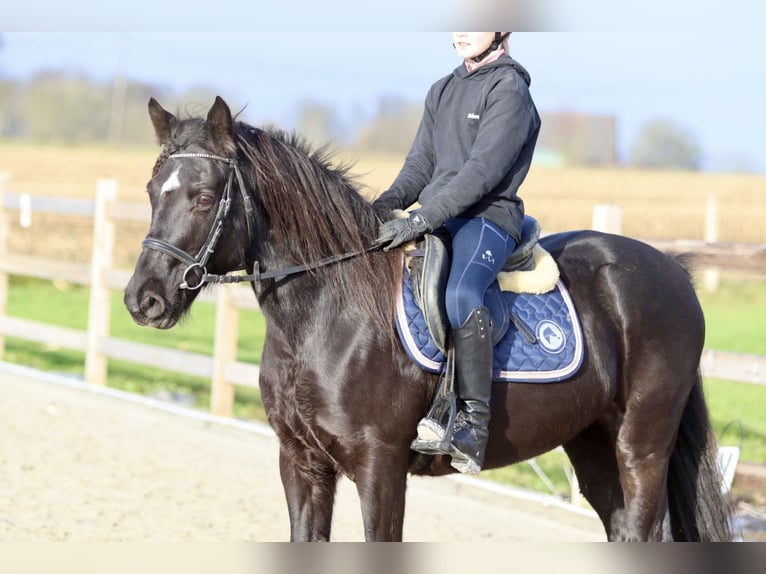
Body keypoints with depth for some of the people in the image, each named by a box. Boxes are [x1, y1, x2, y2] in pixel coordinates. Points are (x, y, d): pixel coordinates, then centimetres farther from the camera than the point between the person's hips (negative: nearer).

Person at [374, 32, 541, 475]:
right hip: (434, 219, 9)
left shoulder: (508, 90, -6)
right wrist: (388, 203, -3)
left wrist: (423, 217, -25)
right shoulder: (443, 92, 20)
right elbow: (422, 164, 18)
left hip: (488, 218, -9)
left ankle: (474, 425, -41)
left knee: (461, 294, -36)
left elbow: (483, 170, -16)